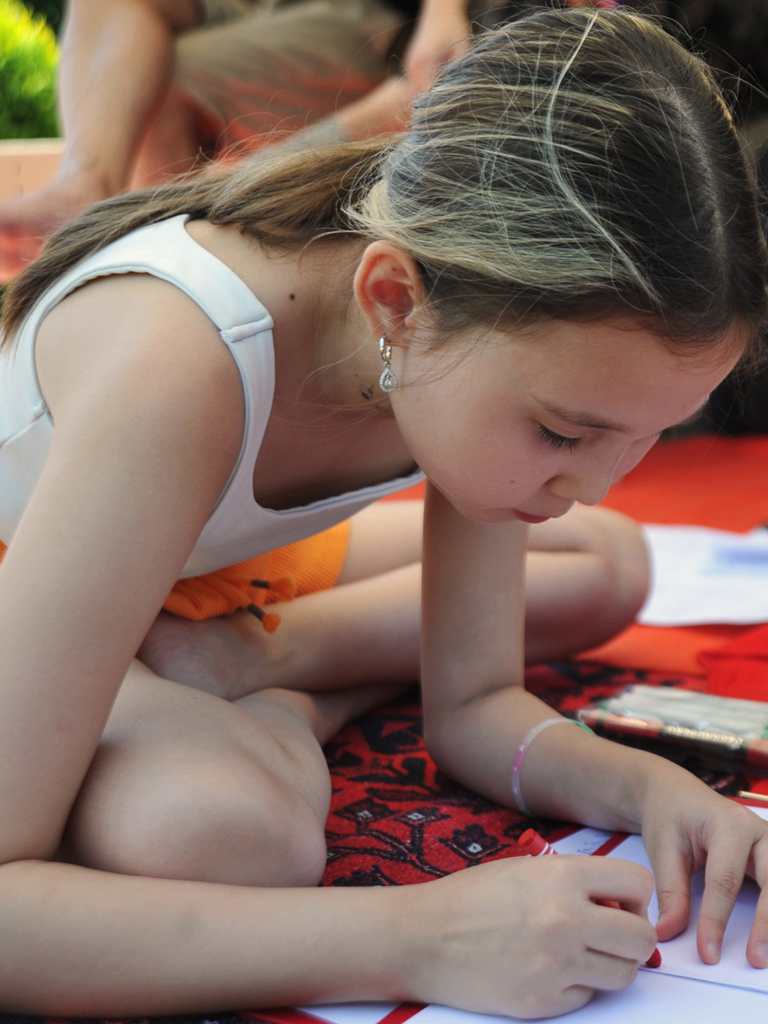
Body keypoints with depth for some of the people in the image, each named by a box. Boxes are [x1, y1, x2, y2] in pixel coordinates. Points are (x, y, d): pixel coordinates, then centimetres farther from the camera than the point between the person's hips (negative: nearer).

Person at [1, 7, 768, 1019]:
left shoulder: (473, 320, -22)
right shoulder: (169, 374, -43)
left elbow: (472, 702, -10)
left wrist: (652, 786, -29)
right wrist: (418, 938, -47)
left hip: (198, 566, 7)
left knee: (606, 568, 4)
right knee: (227, 830, -40)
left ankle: (249, 673, -4)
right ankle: (274, 705, -7)